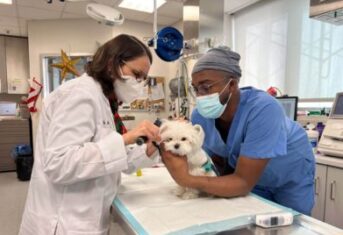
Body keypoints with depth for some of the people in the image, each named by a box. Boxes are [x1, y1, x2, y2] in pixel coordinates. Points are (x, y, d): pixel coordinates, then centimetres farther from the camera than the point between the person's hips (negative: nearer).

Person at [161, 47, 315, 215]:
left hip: (292, 179, -3)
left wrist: (187, 180, -48)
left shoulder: (263, 109, -38)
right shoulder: (200, 116, -22)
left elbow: (244, 183, -38)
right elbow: (219, 164, -10)